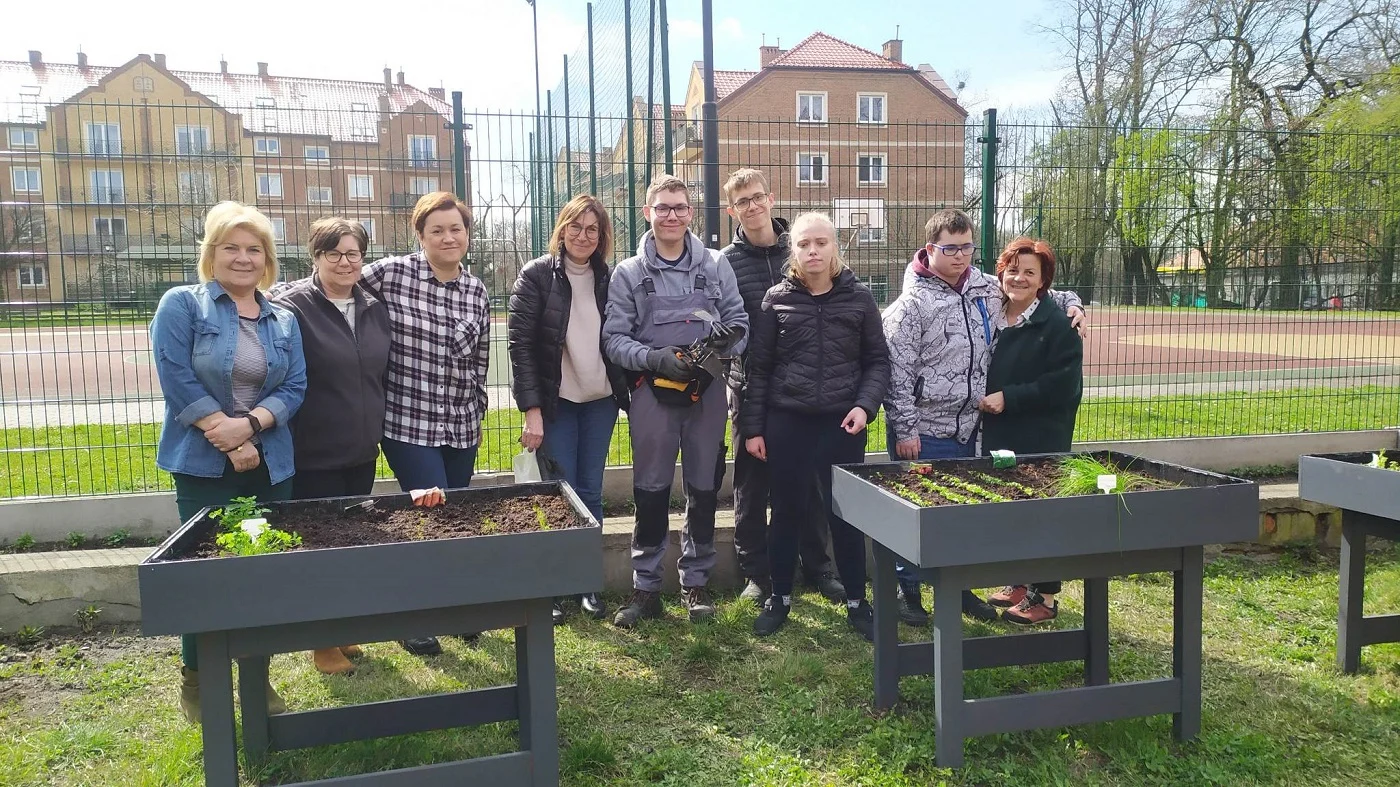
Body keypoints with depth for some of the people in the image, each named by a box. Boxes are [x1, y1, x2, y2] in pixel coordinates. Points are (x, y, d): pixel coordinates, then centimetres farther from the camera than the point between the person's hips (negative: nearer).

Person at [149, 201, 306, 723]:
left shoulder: (284, 321, 10)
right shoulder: (181, 305, -2)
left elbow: (295, 387, 2)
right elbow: (177, 381, -12)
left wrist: (250, 424, -16)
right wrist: (230, 442, -15)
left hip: (270, 465, 4)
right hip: (203, 463, -4)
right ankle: (196, 681, 22)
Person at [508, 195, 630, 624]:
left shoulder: (609, 279, 5)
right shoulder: (536, 276, -7)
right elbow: (520, 344, -11)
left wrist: (627, 390, 0)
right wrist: (531, 409, -16)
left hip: (601, 401, 3)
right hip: (555, 403, -3)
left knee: (591, 493, 9)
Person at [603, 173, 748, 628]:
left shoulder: (716, 265, 4)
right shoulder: (629, 273, 2)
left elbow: (739, 319, 7)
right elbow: (614, 338, -2)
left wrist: (729, 337, -16)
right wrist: (655, 358, -19)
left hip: (707, 390, 1)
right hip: (653, 391, -1)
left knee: (704, 489, 9)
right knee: (651, 491, 5)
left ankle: (696, 583, 24)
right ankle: (646, 588, 17)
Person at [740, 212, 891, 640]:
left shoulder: (859, 298, 2)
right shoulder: (777, 299, 1)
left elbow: (878, 361, 6)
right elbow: (758, 368, 3)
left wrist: (865, 405, -10)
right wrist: (752, 427, -1)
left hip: (843, 423, 0)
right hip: (786, 422, 0)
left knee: (846, 512, 7)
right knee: (788, 511, 9)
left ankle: (857, 601, 22)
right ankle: (780, 597, 25)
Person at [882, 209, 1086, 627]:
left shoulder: (987, 290, 6)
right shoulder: (912, 303, -13)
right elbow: (896, 372, -15)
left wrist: (1069, 302, 10)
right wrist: (905, 429, -16)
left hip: (967, 427, 6)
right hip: (923, 432, -6)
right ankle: (908, 590, 20)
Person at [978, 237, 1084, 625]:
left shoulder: (1058, 325, -10)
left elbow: (1064, 385, -16)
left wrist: (1008, 397, -18)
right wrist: (984, 399, 2)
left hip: (1041, 440, -6)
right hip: (998, 435, 6)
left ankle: (1045, 595, 14)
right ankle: (1019, 582, 28)